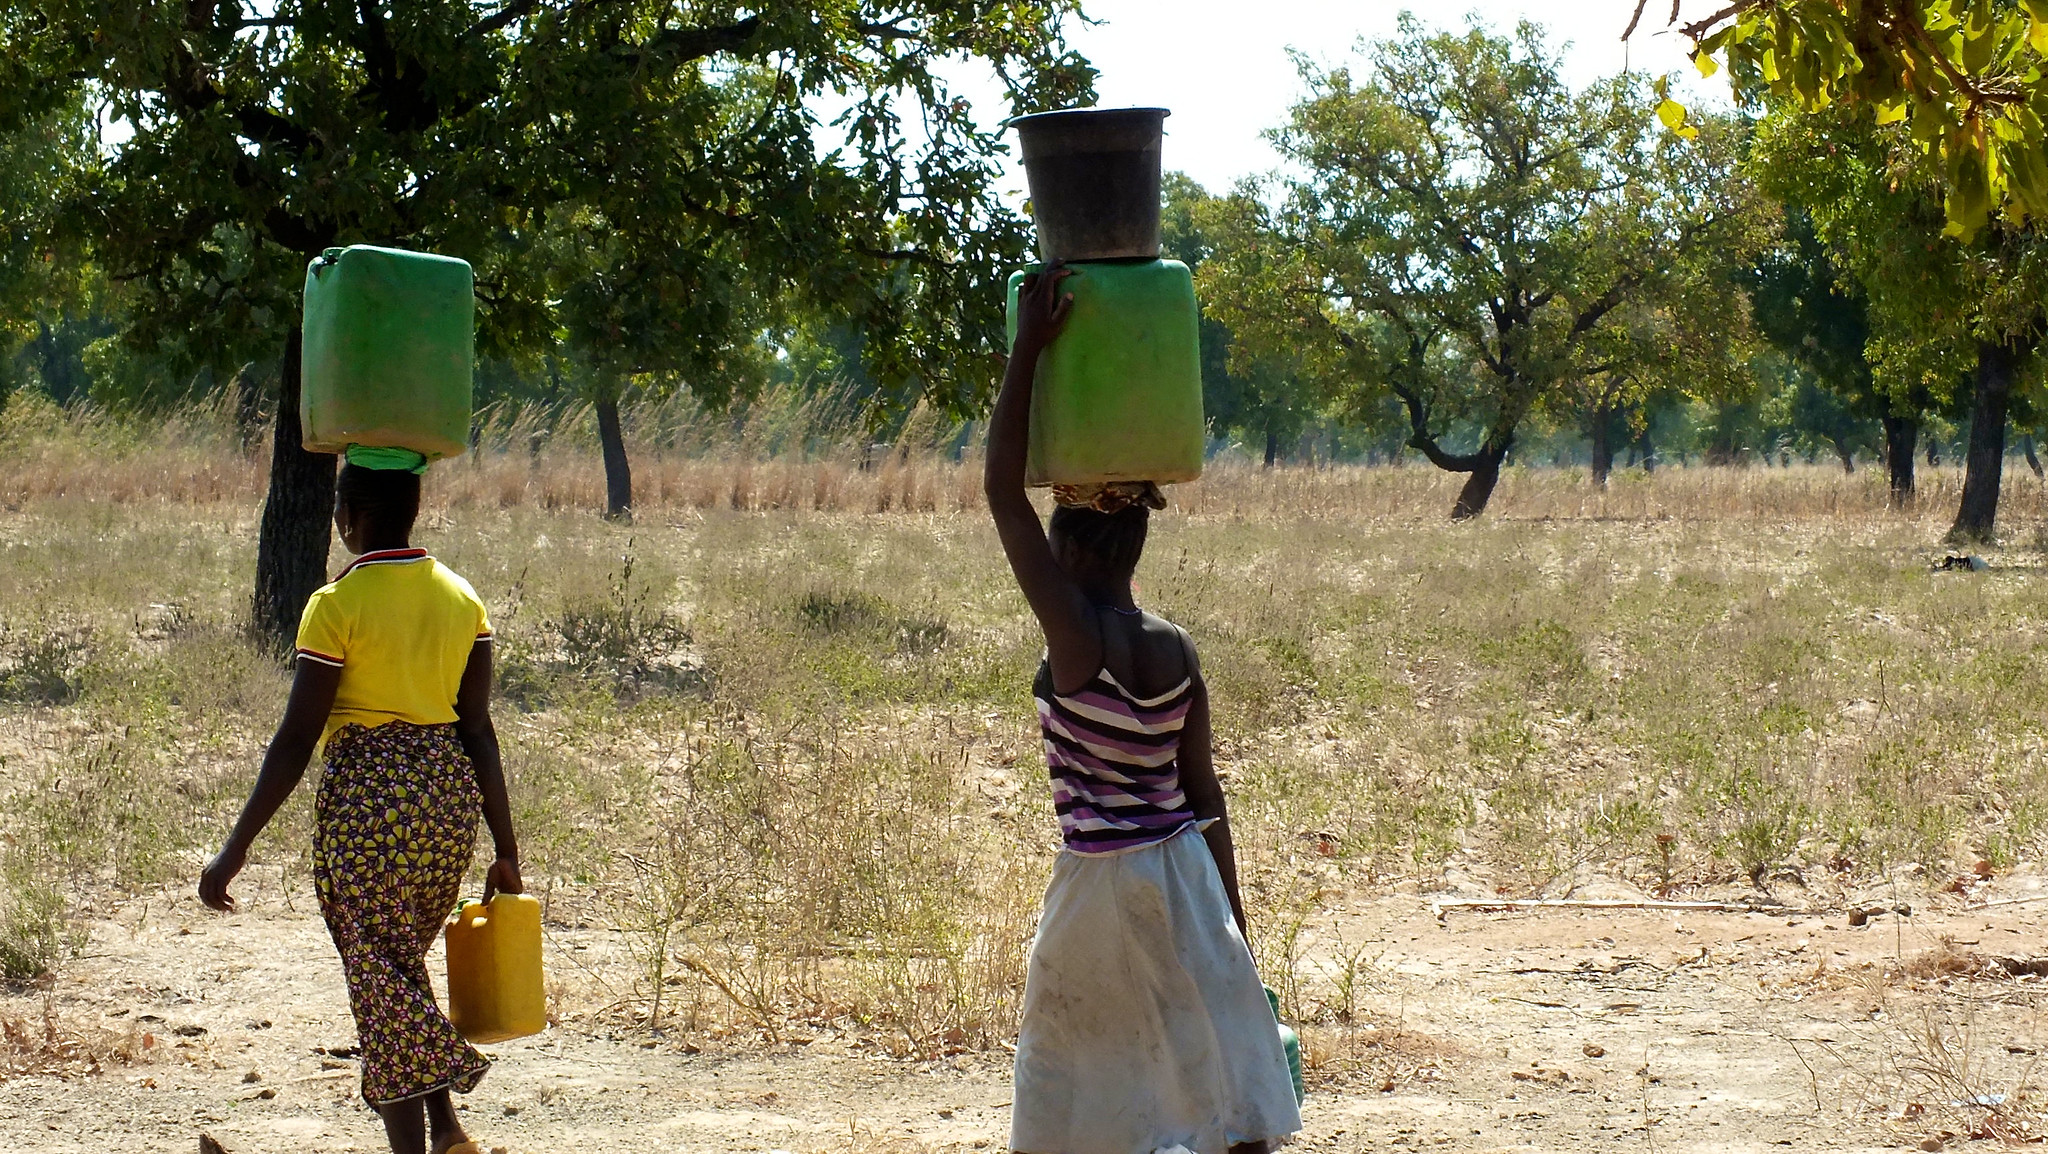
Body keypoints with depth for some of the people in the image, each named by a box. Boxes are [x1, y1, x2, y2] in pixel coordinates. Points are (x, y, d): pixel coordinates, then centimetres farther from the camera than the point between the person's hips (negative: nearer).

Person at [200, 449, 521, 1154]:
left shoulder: (337, 605, -11)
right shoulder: (461, 599, 5)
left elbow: (295, 740, -12)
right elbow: (478, 731, 5)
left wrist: (234, 852, -6)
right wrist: (505, 849, 10)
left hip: (365, 793, -6)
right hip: (449, 792, 6)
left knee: (380, 978, 1)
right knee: (402, 966, 21)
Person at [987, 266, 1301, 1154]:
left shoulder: (1077, 636, -15)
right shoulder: (1178, 653, 1)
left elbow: (1002, 491, -17)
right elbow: (1204, 793, 5)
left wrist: (1028, 347, -16)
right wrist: (1232, 913, 14)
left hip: (1100, 881, -5)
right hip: (1184, 873, 5)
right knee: (1225, 1080, 5)